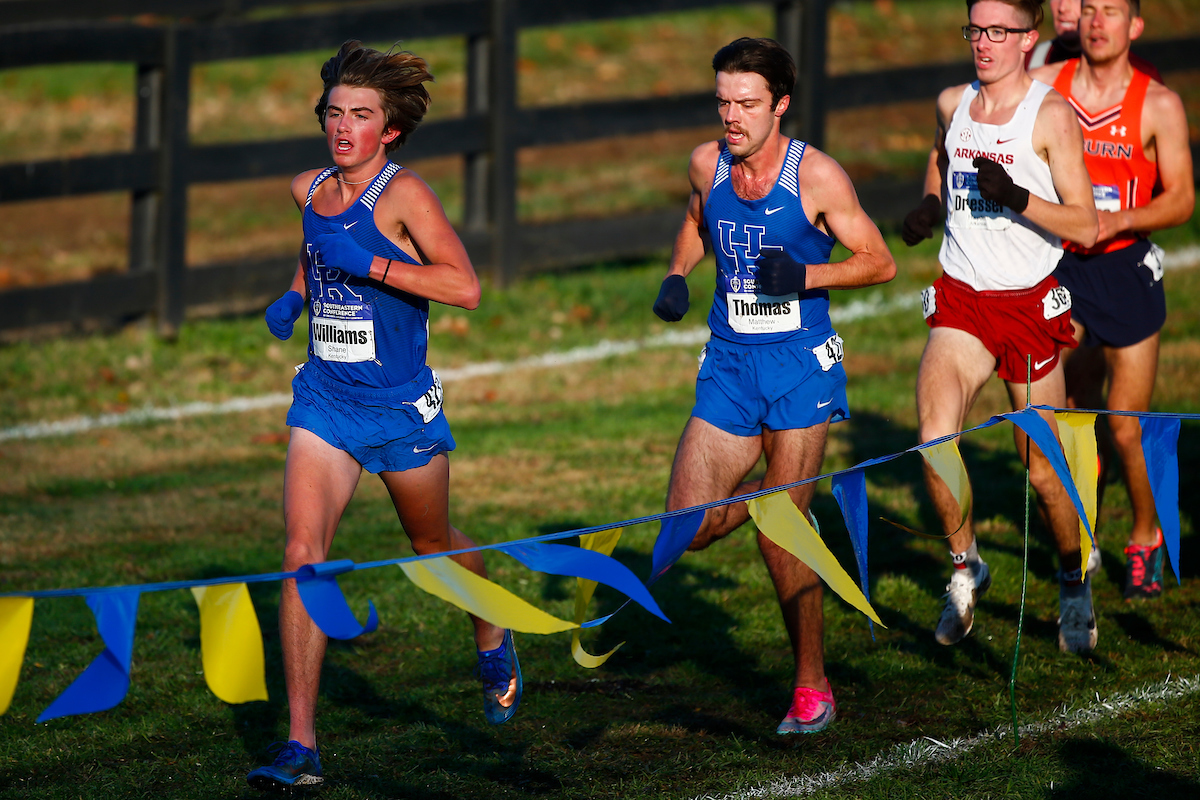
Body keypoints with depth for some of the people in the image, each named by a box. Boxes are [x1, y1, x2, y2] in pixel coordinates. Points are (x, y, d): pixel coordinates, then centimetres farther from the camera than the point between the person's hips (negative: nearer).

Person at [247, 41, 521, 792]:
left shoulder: (404, 194, -15)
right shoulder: (310, 190, 3)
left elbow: (465, 286, -26)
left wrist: (368, 263, -29)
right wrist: (294, 295, 8)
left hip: (402, 405, -4)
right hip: (325, 401, 4)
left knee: (435, 545, 17)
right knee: (303, 554, -12)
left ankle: (493, 641, 53)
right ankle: (301, 746, -13)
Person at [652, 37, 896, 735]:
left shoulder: (816, 174, -11)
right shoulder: (707, 163, 2)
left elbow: (881, 262, -6)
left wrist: (806, 274, -21)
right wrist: (677, 275, 7)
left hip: (799, 365, -5)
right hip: (729, 365, 5)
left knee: (781, 539, -8)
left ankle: (812, 689, 6)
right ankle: (777, 493, 29)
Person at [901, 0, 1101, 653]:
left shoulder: (1052, 114, -9)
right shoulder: (952, 105, 6)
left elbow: (1085, 228, -12)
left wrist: (1016, 196, -26)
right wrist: (930, 203, 11)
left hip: (1030, 304, -3)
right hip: (960, 303, 3)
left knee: (1042, 469, 3)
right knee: (934, 441, -19)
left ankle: (1074, 581, 29)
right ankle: (965, 567, 2)